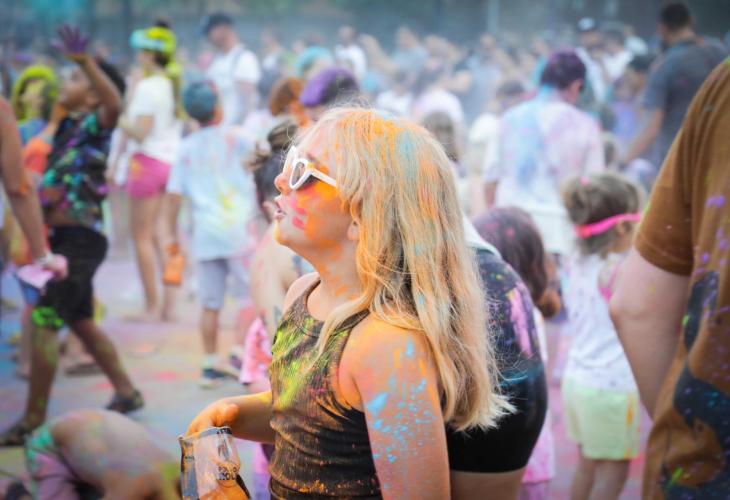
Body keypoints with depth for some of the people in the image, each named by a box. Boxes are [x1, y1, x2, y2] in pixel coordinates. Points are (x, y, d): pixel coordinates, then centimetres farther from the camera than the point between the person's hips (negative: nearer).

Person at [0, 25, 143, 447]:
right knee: (81, 322, 20)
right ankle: (127, 393, 33)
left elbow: (115, 104, -35)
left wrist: (86, 61, -48)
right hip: (64, 239, 10)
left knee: (43, 325, -10)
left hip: (79, 240, -10)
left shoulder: (94, 126, -11)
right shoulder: (69, 127, 15)